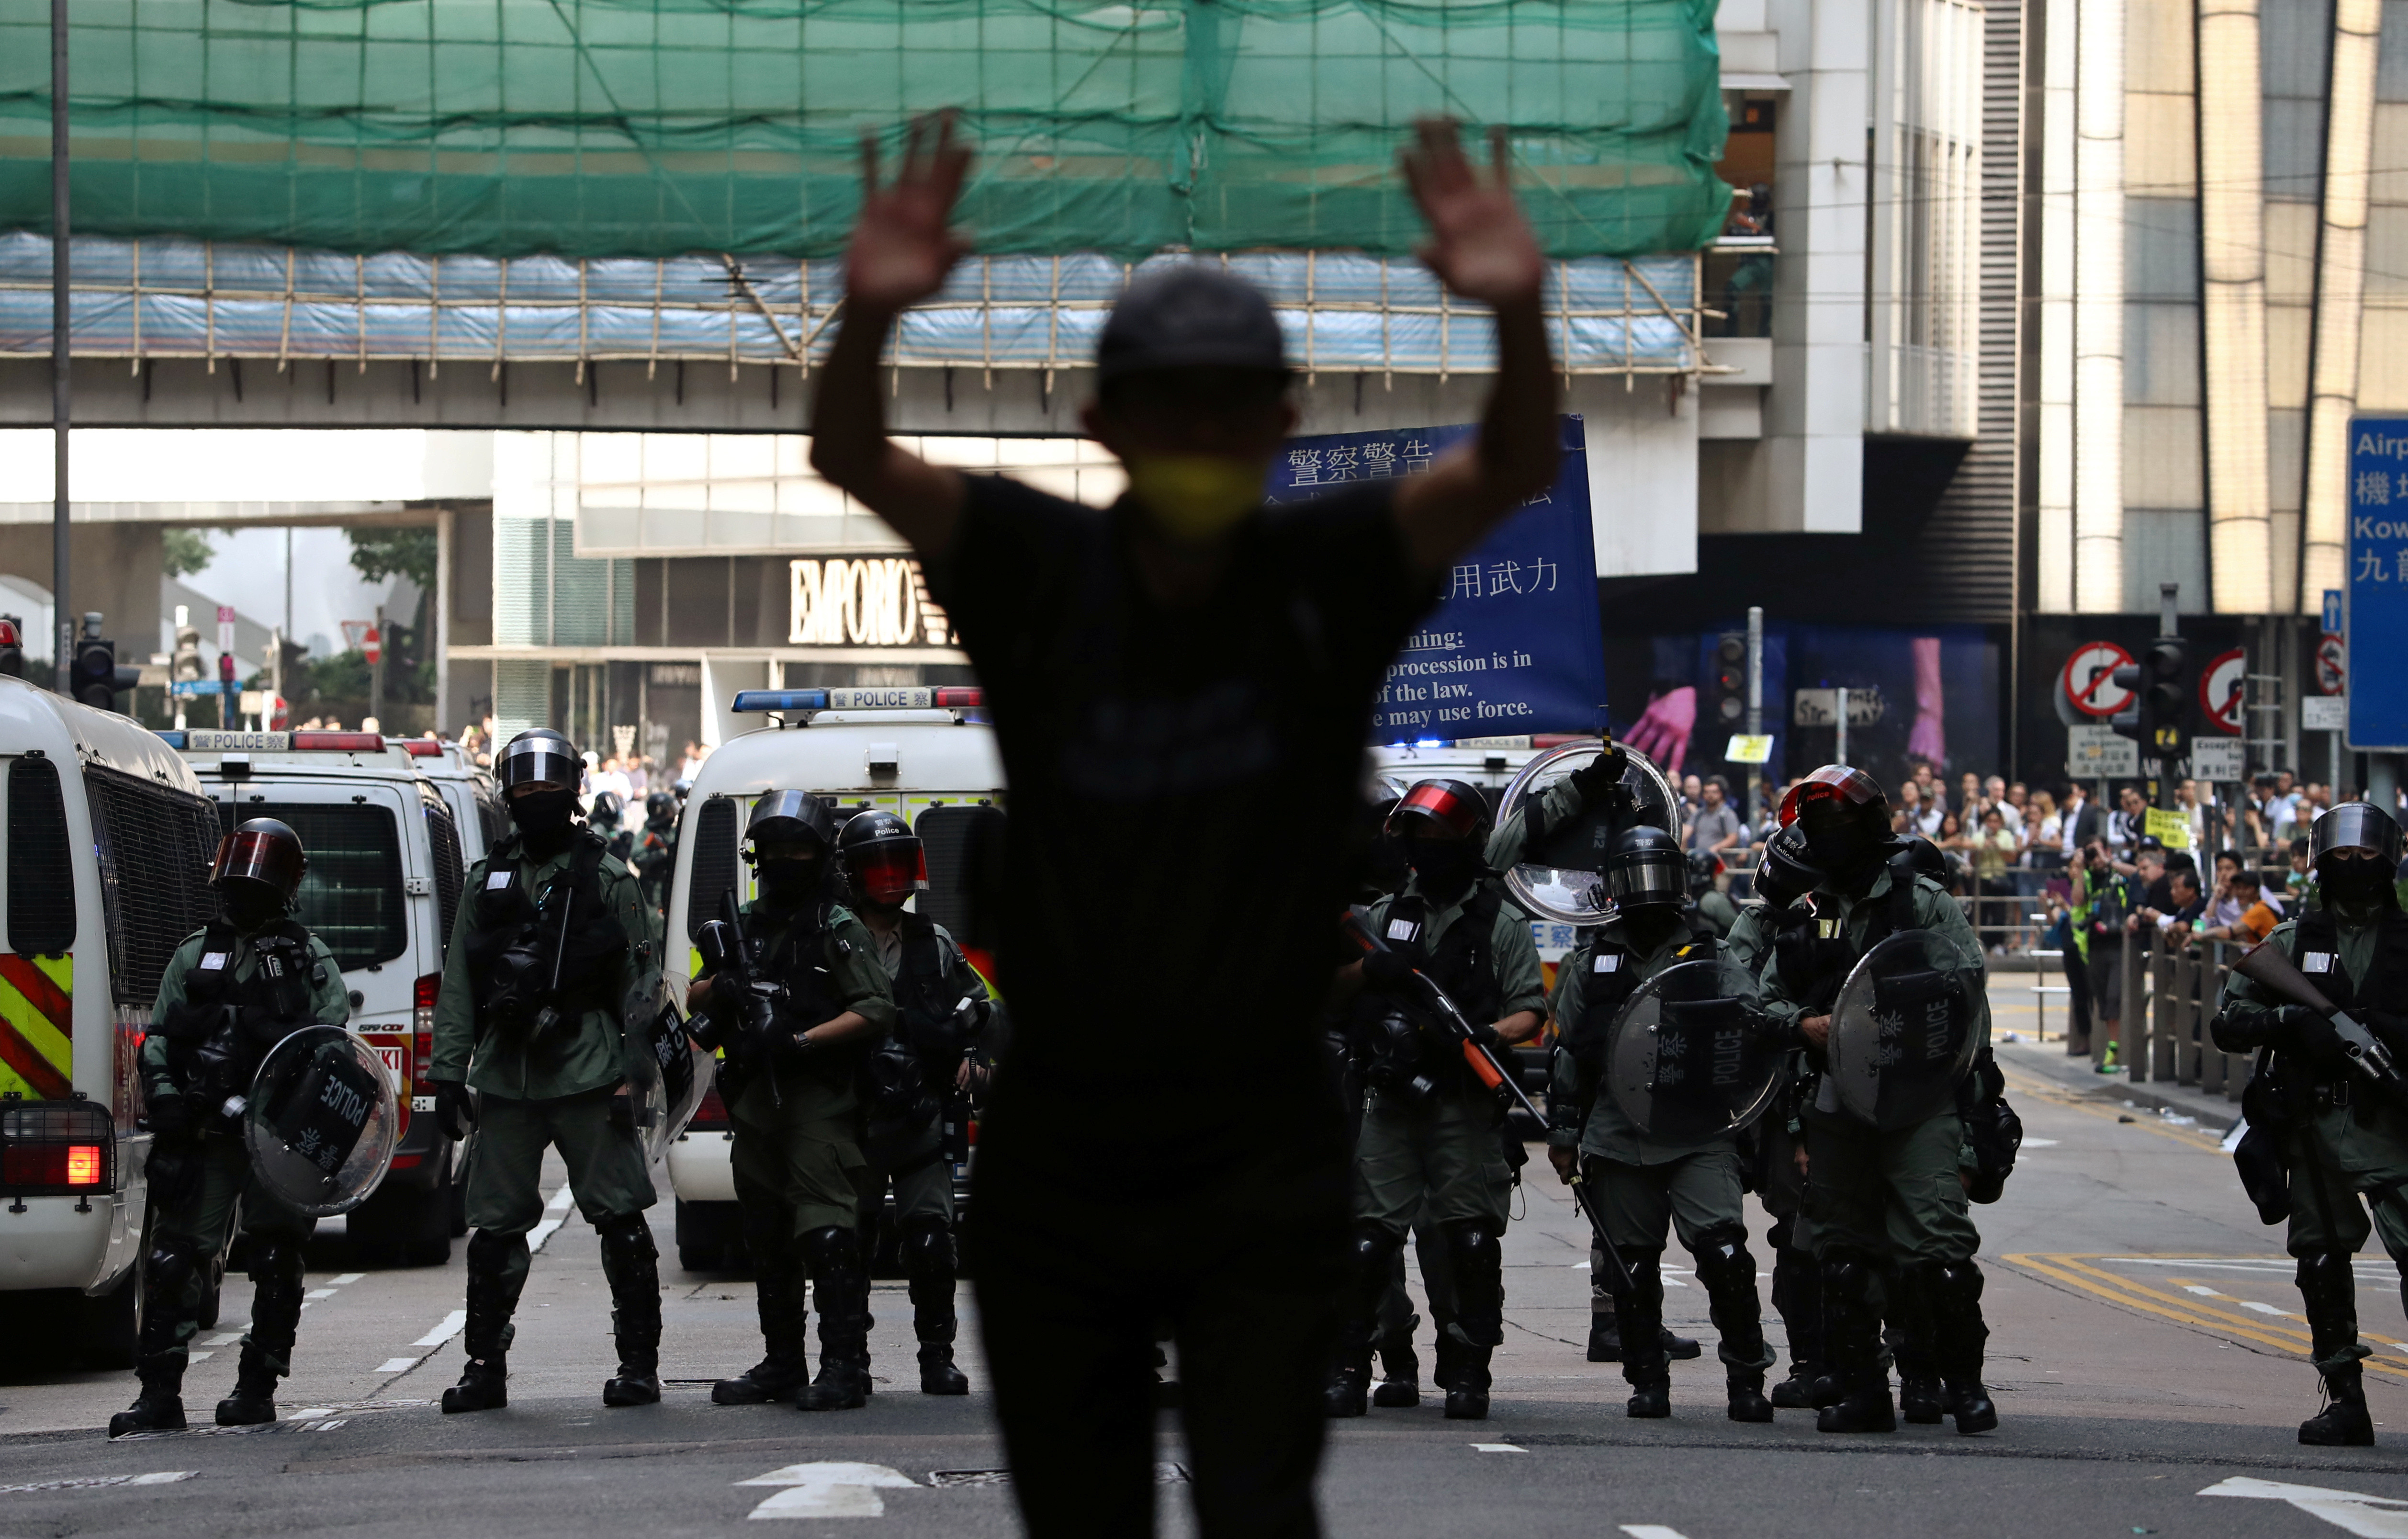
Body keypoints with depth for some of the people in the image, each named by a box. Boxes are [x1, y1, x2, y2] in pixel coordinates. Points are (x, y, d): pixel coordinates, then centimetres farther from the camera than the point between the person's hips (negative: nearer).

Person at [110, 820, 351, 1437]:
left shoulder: (309, 959, 8)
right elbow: (157, 1037, 14)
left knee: (277, 1262, 3)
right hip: (203, 1133, 2)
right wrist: (163, 1094, -3)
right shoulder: (194, 956, 15)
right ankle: (160, 1392, -3)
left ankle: (258, 1387, 12)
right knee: (174, 1258, -5)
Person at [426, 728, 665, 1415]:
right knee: (495, 1225, 5)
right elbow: (457, 986, 15)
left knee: (621, 1221, -4)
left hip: (588, 1074, -3)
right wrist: (448, 1075, 8)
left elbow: (643, 978, 2)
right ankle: (484, 1369, 11)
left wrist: (634, 1075, -6)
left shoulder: (606, 877, 4)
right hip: (505, 1076, 3)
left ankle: (639, 1362, 1)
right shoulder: (486, 881, 14)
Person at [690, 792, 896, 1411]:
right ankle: (782, 1366, 21)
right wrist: (719, 985, -3)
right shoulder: (745, 925, 18)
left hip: (820, 1100, -7)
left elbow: (877, 1011, -10)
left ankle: (845, 1367, -16)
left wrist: (802, 1041, -19)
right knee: (768, 1241, 12)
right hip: (755, 1099, 7)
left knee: (827, 1235, -14)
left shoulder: (840, 930, -2)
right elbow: (695, 1000, 21)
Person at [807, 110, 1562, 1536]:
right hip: (1057, 1147, 1)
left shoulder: (1332, 574, -5)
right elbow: (852, 459, -18)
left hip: (1264, 1158, -1)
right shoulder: (1036, 567, -4)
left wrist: (1521, 315, -41)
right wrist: (869, 318, -40)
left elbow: (1516, 471, -20)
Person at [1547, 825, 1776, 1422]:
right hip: (1618, 1139, 2)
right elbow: (1567, 1051, 16)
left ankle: (1746, 1380, -10)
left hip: (1700, 1133, -2)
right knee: (1633, 1266, 5)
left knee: (1723, 1249, -16)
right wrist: (1563, 1131, 12)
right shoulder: (1591, 959, 14)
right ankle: (1647, 1381, 15)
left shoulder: (1710, 955, 10)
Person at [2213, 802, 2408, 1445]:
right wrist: (2290, 1021, -13)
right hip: (2315, 1123, 3)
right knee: (2322, 1260, 5)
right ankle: (2344, 1398, 13)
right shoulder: (2293, 941, 12)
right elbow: (2229, 1021, 6)